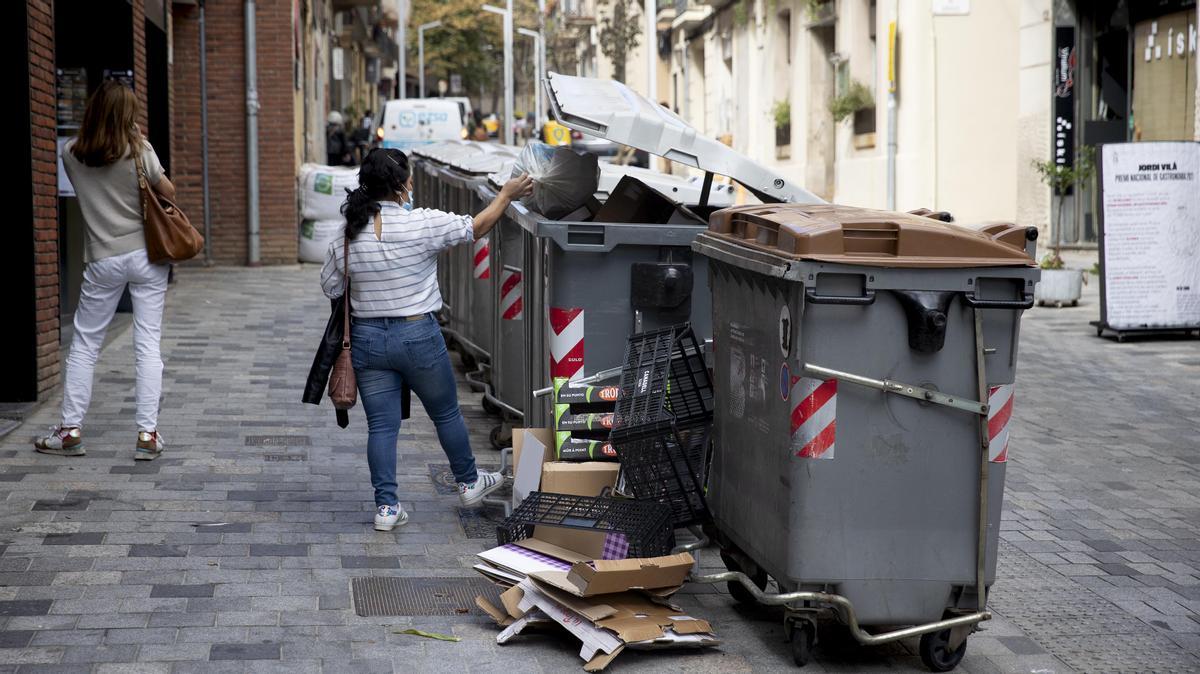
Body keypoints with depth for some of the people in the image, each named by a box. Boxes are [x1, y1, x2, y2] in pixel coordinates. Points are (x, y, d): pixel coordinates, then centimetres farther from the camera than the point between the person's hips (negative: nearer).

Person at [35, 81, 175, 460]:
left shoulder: (71, 155, 0)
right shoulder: (139, 151, -8)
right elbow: (169, 192, 3)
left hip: (102, 261, 1)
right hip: (146, 255, -1)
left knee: (84, 344, 11)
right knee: (147, 345, 1)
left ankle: (71, 429, 11)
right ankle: (147, 433, -1)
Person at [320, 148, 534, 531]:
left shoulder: (345, 238, -6)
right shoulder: (422, 225, -17)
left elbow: (330, 288, 6)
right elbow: (475, 228, -3)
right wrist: (506, 195, 12)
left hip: (367, 338, 2)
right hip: (418, 336, -2)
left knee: (381, 424, 8)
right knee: (446, 413, 18)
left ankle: (386, 506, 8)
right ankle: (469, 483, 35)